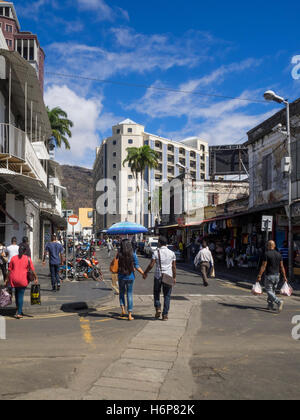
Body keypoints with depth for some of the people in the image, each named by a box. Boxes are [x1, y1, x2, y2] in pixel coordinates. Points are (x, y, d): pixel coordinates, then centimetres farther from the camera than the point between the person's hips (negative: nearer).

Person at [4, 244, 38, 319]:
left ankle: (18, 308, 26)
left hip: (14, 279, 2)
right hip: (23, 279, -2)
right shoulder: (28, 259, -3)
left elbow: (9, 270, 4)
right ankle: (19, 313, 3)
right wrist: (36, 278, 5)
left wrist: (7, 279, 11)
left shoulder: (13, 258, 3)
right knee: (21, 295, 5)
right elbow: (32, 270, -4)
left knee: (16, 292, 26)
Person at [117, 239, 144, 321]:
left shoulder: (119, 254, -7)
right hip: (130, 277, 0)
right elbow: (137, 267, -8)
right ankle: (129, 315, 8)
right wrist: (143, 273, 3)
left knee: (122, 293, 21)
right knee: (129, 295, 9)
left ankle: (123, 309, 4)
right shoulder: (133, 255, -9)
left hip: (121, 276, 0)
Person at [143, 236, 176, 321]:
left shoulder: (156, 252, -5)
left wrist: (145, 273, 6)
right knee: (167, 295, 7)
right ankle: (165, 314, 5)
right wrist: (174, 277, 13)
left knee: (156, 293, 18)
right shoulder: (172, 253, 2)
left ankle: (158, 308, 2)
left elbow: (151, 265, -8)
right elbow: (174, 267, 3)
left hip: (158, 276, -1)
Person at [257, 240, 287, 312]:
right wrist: (284, 277, 10)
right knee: (273, 291, 17)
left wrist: (259, 276, -11)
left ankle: (279, 302, -23)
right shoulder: (279, 254, 5)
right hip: (277, 275, 6)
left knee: (269, 291, -2)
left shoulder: (267, 254, -12)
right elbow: (282, 266, 5)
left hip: (269, 276, -6)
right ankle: (270, 306, 22)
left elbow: (263, 266, -14)